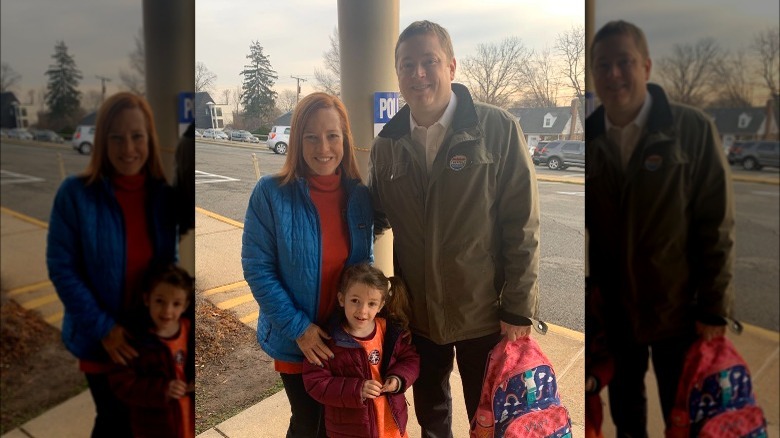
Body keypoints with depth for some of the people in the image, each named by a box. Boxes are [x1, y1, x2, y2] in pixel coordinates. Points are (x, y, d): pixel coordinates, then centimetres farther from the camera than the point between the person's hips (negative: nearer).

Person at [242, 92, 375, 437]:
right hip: (295, 339, -3)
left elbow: (365, 263, 5)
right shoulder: (271, 193, -17)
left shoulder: (359, 196, -5)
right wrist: (298, 327, -18)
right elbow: (257, 269, -15)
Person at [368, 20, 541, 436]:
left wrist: (518, 310, -12)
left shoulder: (498, 129, -12)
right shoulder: (386, 144, 0)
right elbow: (378, 218, 8)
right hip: (418, 313, 4)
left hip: (484, 313, -3)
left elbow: (522, 226, -12)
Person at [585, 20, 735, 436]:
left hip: (677, 308, -2)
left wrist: (713, 307, -10)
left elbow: (717, 225, -10)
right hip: (612, 309, 2)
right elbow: (586, 221, 2)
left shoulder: (693, 129, -12)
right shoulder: (589, 138, -4)